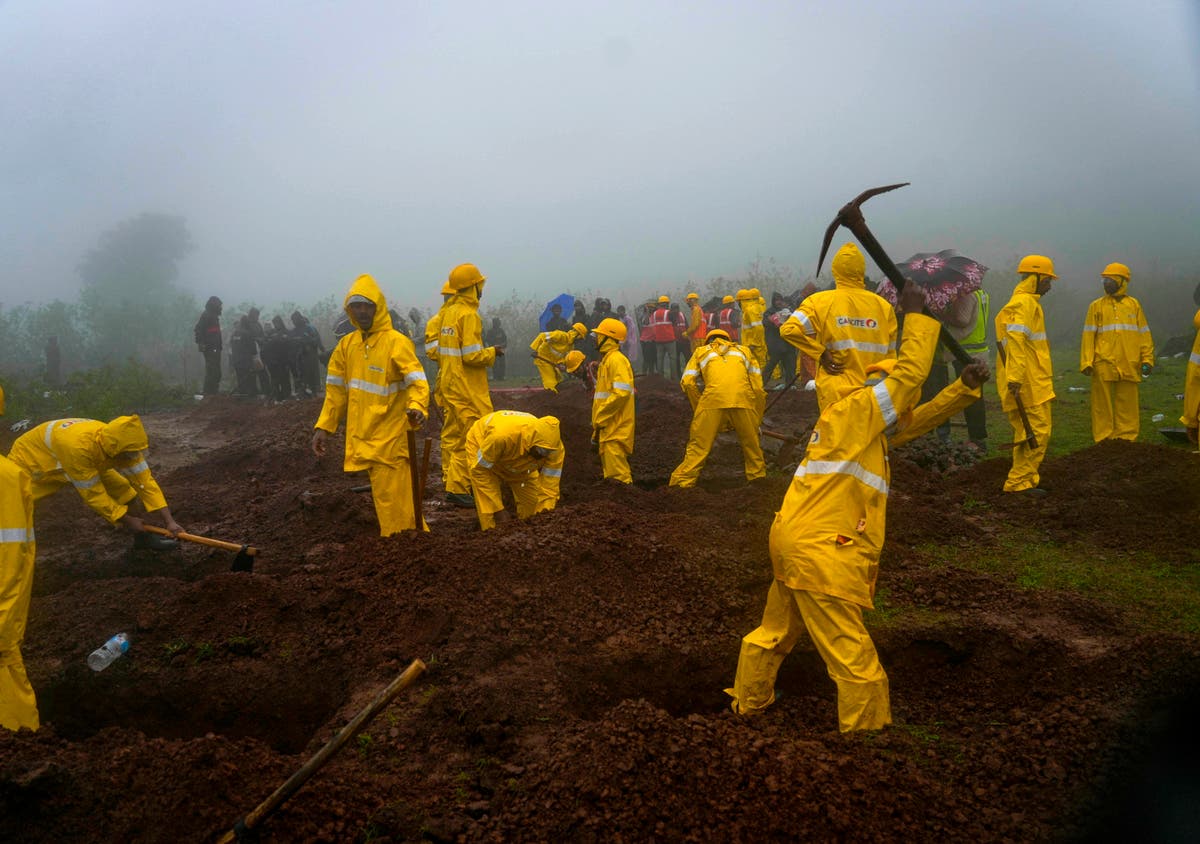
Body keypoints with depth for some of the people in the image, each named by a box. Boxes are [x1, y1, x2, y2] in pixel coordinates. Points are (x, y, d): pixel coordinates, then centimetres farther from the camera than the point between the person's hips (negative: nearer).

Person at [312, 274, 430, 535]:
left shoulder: (396, 342, -9)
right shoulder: (346, 344, 9)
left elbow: (417, 381, -17)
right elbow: (336, 389, 14)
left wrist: (416, 407, -37)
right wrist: (324, 427, 10)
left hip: (391, 434, -6)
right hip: (361, 436, 6)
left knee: (394, 496, -5)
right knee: (383, 495, 12)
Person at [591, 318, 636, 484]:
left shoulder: (617, 360, -13)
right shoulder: (606, 359, 18)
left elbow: (621, 393, -23)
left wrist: (600, 418, -18)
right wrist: (597, 420, 17)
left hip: (616, 428, -10)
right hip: (608, 426, 10)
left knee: (616, 472, -11)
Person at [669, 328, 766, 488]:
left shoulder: (701, 352, 27)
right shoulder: (744, 350, 31)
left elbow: (688, 382, 11)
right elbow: (758, 386, 22)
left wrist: (698, 409, 20)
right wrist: (756, 421, 27)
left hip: (713, 397, -1)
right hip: (743, 397, 1)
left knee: (699, 444, 5)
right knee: (751, 441, 19)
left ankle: (683, 481, 3)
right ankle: (757, 475, 27)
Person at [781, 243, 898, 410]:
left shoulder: (820, 302, -5)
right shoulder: (884, 306, 2)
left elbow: (790, 329, -16)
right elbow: (889, 356, 8)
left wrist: (820, 353, -7)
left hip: (836, 394, -2)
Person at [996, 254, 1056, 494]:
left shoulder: (1028, 302, 22)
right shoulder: (1024, 303, -12)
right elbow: (1016, 340, -24)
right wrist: (1015, 377, -31)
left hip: (1033, 381, 11)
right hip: (1028, 383, -11)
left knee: (1027, 431, 14)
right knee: (1037, 431, -9)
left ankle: (1022, 481, 20)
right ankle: (1019, 482, -6)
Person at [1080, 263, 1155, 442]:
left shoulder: (1134, 304, 10)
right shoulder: (1096, 306, 7)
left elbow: (1144, 334, 10)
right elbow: (1088, 336, 2)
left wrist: (1147, 359, 3)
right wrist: (1086, 362, -7)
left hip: (1129, 366, 1)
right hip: (1103, 366, -1)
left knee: (1127, 405, 5)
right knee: (1102, 405, 1)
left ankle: (1126, 440, 12)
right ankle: (1103, 441, 7)